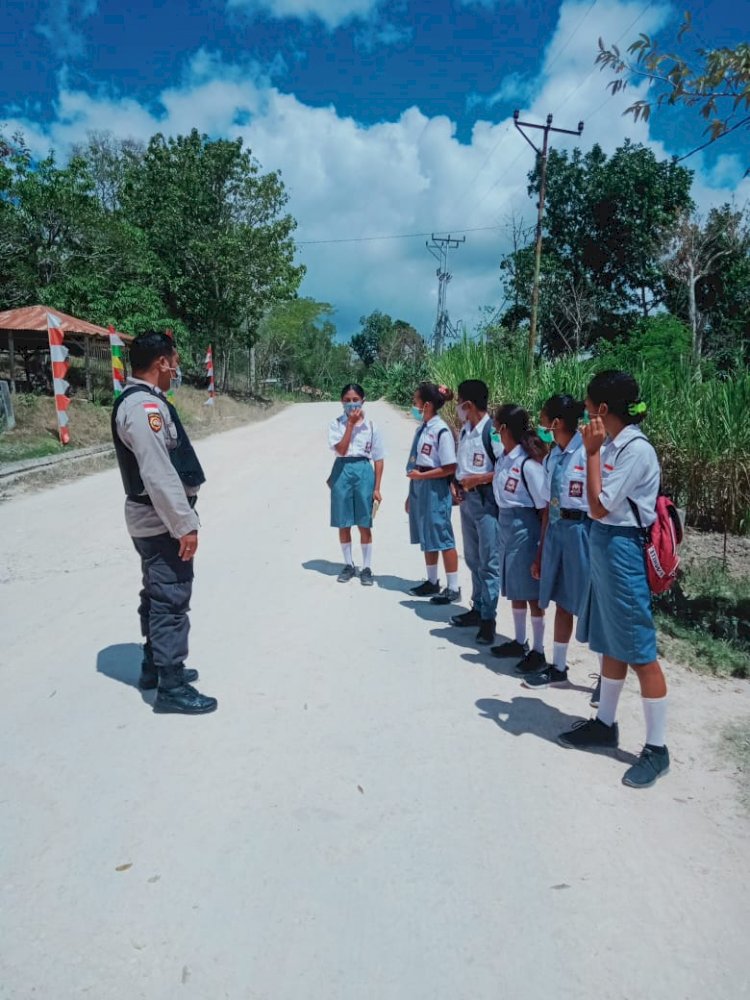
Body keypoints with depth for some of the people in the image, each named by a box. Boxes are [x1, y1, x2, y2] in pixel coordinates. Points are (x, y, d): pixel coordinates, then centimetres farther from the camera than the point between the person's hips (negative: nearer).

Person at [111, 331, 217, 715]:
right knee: (171, 601, -4)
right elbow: (159, 475, -27)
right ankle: (171, 687, 5)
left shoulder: (135, 401, 13)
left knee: (157, 595, 20)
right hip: (163, 521, -11)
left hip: (151, 518, 11)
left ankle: (154, 666, 34)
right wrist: (185, 524, -24)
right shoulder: (146, 406, -21)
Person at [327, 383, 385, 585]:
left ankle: (367, 568, 15)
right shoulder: (336, 424, 1)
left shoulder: (370, 426, 2)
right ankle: (348, 565, 24)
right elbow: (341, 450, -13)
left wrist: (377, 488, -2)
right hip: (342, 471, 1)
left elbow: (378, 459, 3)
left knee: (364, 525, 3)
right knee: (343, 524, 8)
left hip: (364, 472, -1)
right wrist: (351, 423, -14)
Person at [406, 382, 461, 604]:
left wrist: (421, 475, -16)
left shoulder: (441, 430, -15)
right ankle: (432, 582, 28)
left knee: (442, 538, -2)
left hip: (435, 489, -8)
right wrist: (411, 494, 15)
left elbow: (450, 468, -17)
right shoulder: (422, 428, 8)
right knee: (426, 538, 15)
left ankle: (453, 588, 7)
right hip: (420, 488, 8)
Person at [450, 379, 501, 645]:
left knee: (489, 562, -2)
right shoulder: (465, 430, 10)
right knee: (473, 559, 16)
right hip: (466, 499, 9)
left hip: (486, 500, -9)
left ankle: (488, 618, 6)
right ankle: (477, 608, 29)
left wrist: (477, 479, -17)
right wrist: (456, 483, 3)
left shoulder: (492, 431, -16)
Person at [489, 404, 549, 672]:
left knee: (532, 591, 2)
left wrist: (542, 545, -15)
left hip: (524, 527, -8)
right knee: (514, 588, 18)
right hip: (506, 525, 8)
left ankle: (538, 651, 15)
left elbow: (544, 507, -16)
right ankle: (520, 642, 33)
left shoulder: (528, 463, -19)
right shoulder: (503, 459, 5)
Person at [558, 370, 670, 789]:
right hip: (605, 547, 9)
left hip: (624, 551, -9)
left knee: (641, 653, 0)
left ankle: (657, 749, 13)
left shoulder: (636, 449, -18)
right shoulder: (612, 445, 7)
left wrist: (592, 452, -15)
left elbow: (599, 506, -18)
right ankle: (605, 724, 34)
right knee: (610, 644, 19)